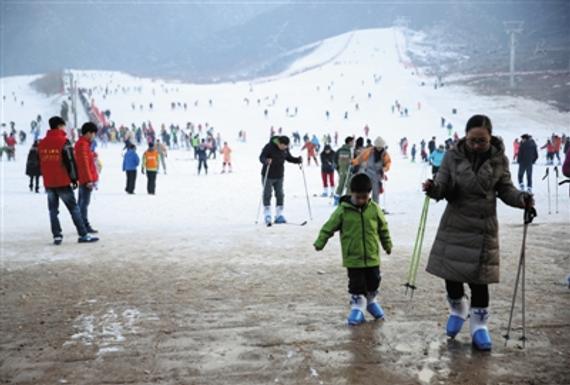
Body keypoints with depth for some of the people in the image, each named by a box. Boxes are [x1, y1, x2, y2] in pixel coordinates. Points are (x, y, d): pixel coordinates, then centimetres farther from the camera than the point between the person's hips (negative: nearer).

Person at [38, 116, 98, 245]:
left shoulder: (42, 143, 9)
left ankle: (57, 236, 7)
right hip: (62, 182, -5)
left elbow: (41, 163, 16)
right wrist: (74, 178, -6)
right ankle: (83, 235, -1)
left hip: (48, 183, 5)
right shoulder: (63, 141, -10)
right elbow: (70, 161, -13)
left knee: (53, 210, 10)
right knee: (74, 208, 0)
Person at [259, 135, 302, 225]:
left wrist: (298, 160, -4)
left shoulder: (285, 149, -2)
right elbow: (261, 157, -20)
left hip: (279, 176, 5)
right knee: (267, 195, -2)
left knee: (280, 195, 7)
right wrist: (266, 161, -42)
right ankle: (267, 216, 5)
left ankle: (279, 215, 16)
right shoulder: (269, 147, -18)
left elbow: (289, 158, 13)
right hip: (268, 176, -5)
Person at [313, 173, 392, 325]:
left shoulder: (374, 209, -3)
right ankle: (357, 305, 17)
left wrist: (387, 245, 19)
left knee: (373, 281, 14)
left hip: (372, 257, 3)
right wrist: (320, 242, -8)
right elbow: (329, 227, -5)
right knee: (356, 284, 2)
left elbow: (383, 228, 10)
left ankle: (371, 301, 38)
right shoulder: (343, 210, -10)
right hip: (353, 258, -3)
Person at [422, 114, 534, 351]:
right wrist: (433, 189, -28)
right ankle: (458, 309, 34)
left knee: (479, 277, 2)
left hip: (484, 227, 0)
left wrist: (522, 199, -18)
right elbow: (443, 188, -5)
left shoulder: (499, 160, -4)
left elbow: (505, 190, 3)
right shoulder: (453, 156, -6)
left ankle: (479, 324, 20)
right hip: (454, 225, 1)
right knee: (450, 272, 4)